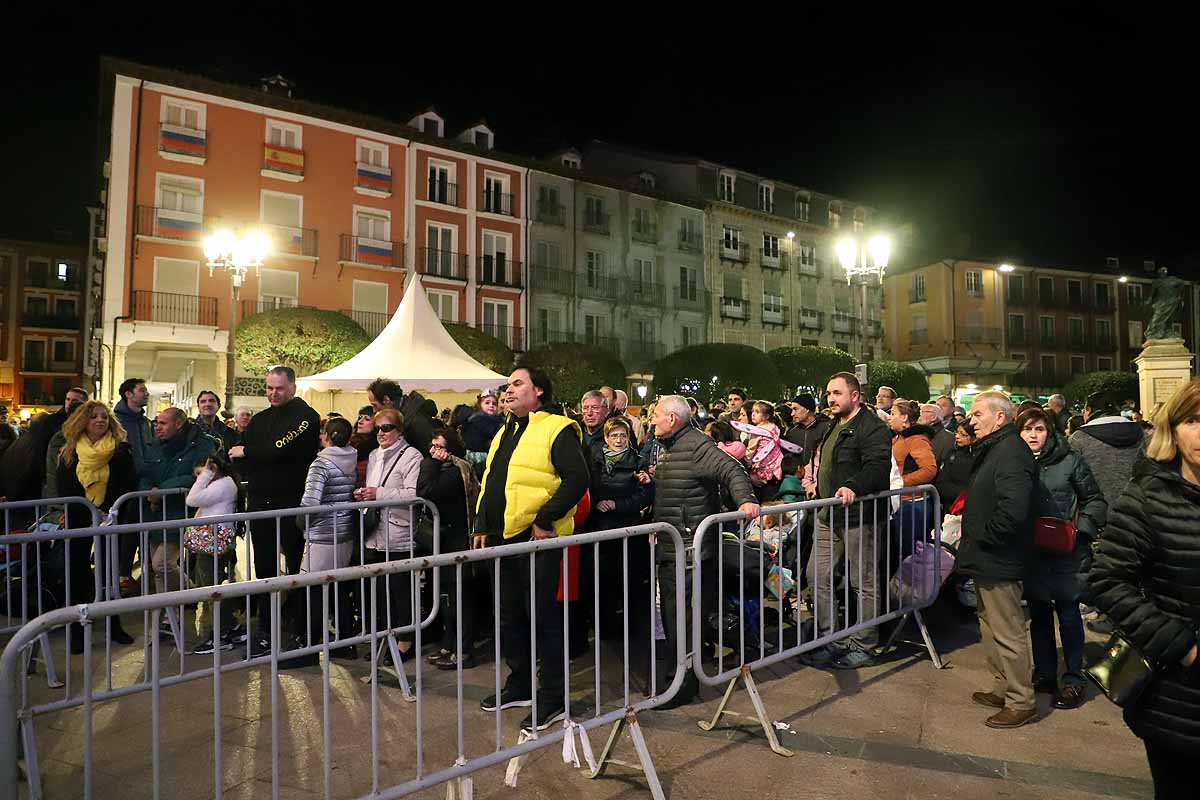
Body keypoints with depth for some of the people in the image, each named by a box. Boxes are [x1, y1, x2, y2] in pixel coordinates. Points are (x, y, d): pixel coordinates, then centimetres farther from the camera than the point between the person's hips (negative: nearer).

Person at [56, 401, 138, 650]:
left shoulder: (121, 450, -4)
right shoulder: (69, 452, 2)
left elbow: (129, 485, -7)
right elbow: (63, 487, 2)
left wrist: (106, 511, -17)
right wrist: (84, 513, -10)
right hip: (77, 522, 2)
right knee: (78, 574, 6)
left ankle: (114, 626, 19)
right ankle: (77, 631, 16)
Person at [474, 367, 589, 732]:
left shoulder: (556, 429, -10)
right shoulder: (506, 432, 17)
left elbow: (577, 478, -19)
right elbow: (489, 482, 22)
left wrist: (546, 518, -20)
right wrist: (482, 526, 15)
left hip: (536, 538, -9)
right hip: (502, 538, 9)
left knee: (542, 617, 1)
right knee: (509, 616, 18)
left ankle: (552, 698, 16)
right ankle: (519, 684, 35)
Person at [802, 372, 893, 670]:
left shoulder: (873, 428, -11)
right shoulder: (833, 427, 18)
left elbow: (878, 466, -27)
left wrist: (853, 487, -40)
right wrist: (817, 482, 19)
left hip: (859, 517, -9)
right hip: (828, 516, 9)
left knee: (863, 583, 5)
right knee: (817, 577, 10)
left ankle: (863, 646, 20)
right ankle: (830, 641, 22)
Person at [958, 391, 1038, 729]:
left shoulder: (1011, 452, -21)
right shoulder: (993, 449, 14)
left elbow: (1014, 509, -32)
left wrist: (981, 537, -19)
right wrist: (972, 539, 14)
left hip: (999, 562, -11)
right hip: (985, 560, 11)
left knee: (1008, 634, 3)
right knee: (990, 627, 21)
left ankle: (1021, 702, 17)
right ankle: (1003, 689, 35)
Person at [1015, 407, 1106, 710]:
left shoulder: (1070, 461, -5)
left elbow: (1095, 500, 0)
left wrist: (1082, 528, -12)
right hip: (1030, 553, 3)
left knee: (1068, 614, 4)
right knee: (1038, 614, 13)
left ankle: (1074, 679, 18)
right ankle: (1044, 674, 26)